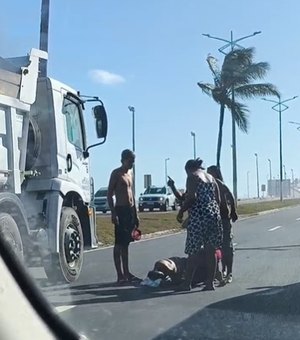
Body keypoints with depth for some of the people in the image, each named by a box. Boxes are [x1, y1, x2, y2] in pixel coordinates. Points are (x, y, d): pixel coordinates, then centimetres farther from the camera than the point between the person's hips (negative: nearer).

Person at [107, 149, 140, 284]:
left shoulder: (130, 173, 17)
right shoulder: (116, 173, -6)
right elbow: (109, 194, -11)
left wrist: (135, 213, 17)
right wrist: (113, 213, -19)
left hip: (130, 210, 8)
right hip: (120, 210, -8)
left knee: (126, 243, 11)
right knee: (119, 244, -5)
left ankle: (126, 272, 16)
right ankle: (120, 275, -4)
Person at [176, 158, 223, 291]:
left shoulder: (192, 177, -2)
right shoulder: (211, 178, 19)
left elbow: (191, 197, -16)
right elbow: (218, 199, 15)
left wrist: (181, 211, -6)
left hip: (198, 217, -7)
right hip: (214, 215, 7)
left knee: (193, 252, -1)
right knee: (211, 251, 8)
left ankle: (187, 283, 4)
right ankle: (210, 283, 10)